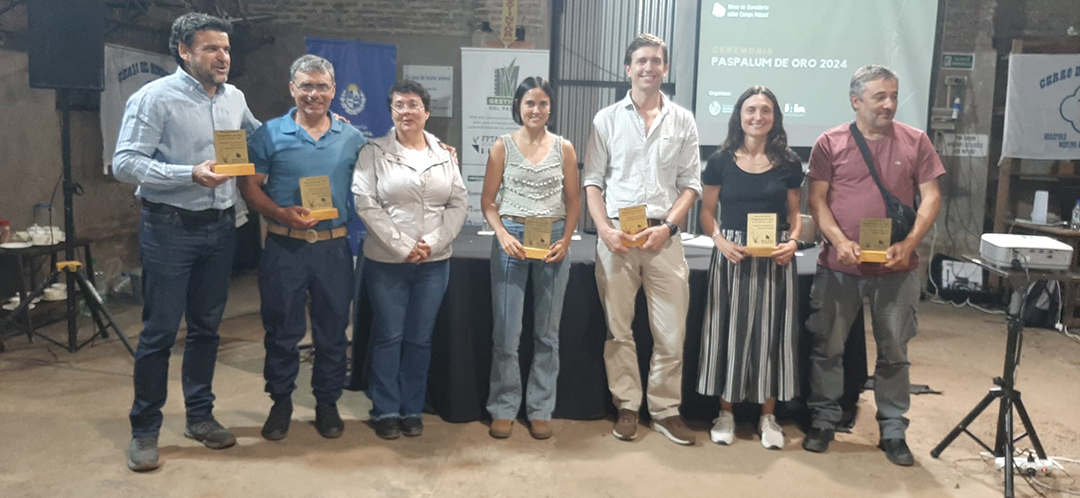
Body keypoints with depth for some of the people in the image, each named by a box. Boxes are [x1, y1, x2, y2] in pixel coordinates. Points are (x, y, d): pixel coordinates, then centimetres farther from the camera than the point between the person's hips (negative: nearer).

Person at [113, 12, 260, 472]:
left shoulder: (235, 98, 8)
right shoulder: (155, 98, -10)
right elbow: (124, 163, -16)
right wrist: (191, 173, -26)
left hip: (220, 228, 6)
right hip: (170, 229, -5)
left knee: (206, 328, 13)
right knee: (160, 331, 1)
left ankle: (200, 416, 27)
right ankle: (144, 430, 15)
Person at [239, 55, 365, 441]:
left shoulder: (351, 138, 6)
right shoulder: (270, 134, 0)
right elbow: (250, 187, -1)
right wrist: (282, 214, -16)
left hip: (334, 247, 2)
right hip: (284, 246, -1)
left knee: (333, 332, 9)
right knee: (281, 331, 8)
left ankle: (327, 402, 25)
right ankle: (281, 402, 25)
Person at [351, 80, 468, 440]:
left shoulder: (445, 155, 8)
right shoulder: (374, 152, -1)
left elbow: (459, 204, 4)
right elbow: (366, 204, -9)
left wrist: (432, 243, -9)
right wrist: (402, 246, -14)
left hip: (435, 262, 3)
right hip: (386, 261, -2)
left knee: (420, 339, 9)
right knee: (388, 337, 4)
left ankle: (412, 410, 21)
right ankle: (385, 412, 17)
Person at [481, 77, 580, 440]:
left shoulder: (563, 148, 5)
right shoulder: (503, 146, 2)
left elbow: (573, 200, 7)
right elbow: (488, 201, 2)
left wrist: (565, 240, -7)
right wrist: (503, 235, -14)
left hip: (552, 240, 2)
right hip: (511, 238, -1)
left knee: (547, 332, 8)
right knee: (506, 330, 0)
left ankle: (540, 409, 19)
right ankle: (504, 408, 14)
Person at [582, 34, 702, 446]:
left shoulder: (682, 121, 9)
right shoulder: (607, 119, 7)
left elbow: (691, 184, 6)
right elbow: (593, 181, 5)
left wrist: (667, 226, -8)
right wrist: (605, 229, -9)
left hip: (663, 235, 0)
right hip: (615, 234, 0)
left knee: (671, 331, 1)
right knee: (618, 329, 6)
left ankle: (665, 409, 16)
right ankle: (627, 407, 19)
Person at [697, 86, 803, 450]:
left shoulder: (789, 163, 4)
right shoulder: (721, 161, 1)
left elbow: (794, 214, 9)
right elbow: (707, 212, 4)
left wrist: (793, 241, -11)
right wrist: (720, 240, -14)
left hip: (775, 259, 1)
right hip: (731, 256, 0)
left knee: (770, 333, 5)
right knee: (729, 331, 5)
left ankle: (768, 416, 18)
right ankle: (726, 413, 18)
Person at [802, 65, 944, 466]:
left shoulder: (915, 141, 3)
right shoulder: (830, 143, 0)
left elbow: (931, 197, 2)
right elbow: (817, 199, -2)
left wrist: (909, 244, -12)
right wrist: (840, 241, -16)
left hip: (896, 268, 1)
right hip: (839, 265, -1)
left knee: (894, 352, 9)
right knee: (827, 346, 8)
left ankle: (893, 431, 22)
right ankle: (823, 421, 23)